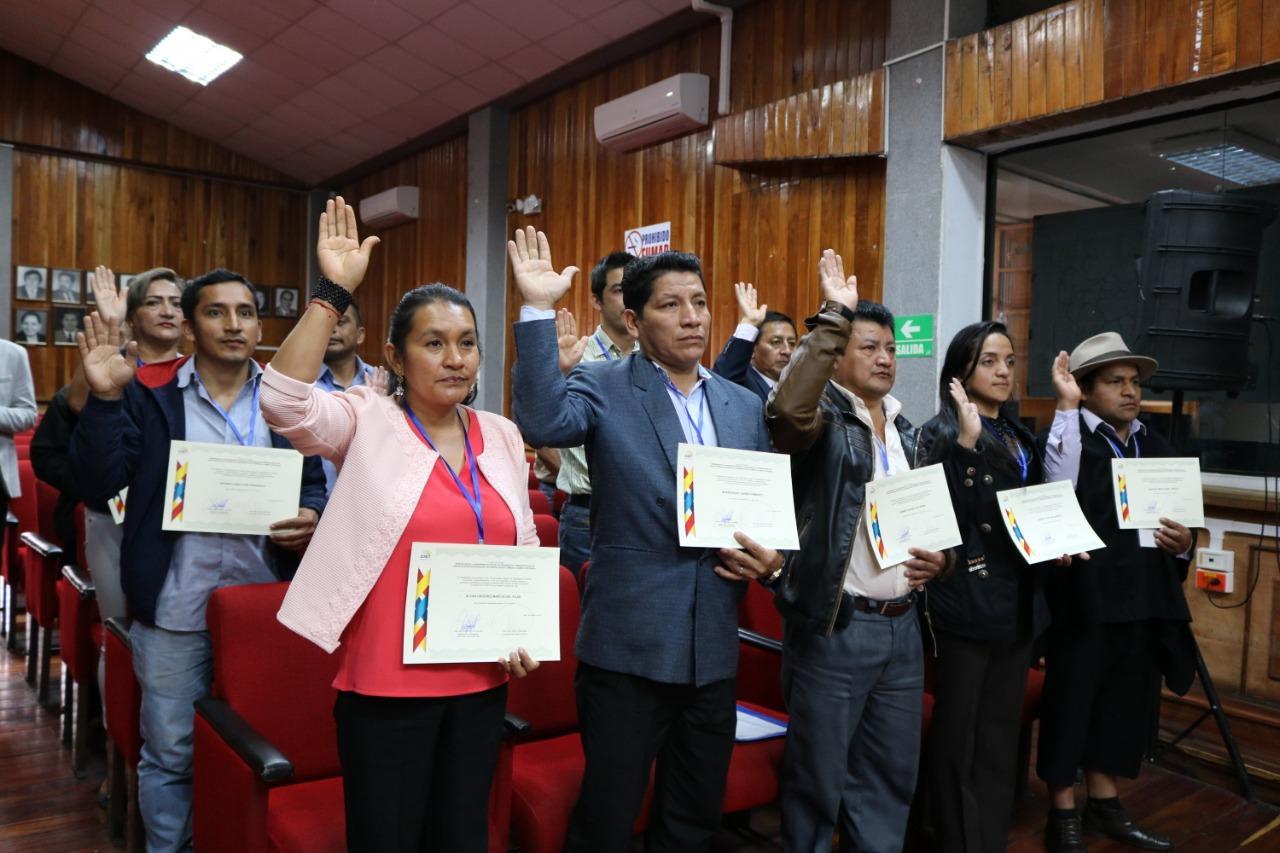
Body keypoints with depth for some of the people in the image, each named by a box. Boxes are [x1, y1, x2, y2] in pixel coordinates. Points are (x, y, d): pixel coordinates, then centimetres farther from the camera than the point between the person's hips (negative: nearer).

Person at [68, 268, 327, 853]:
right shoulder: (147, 390, -2)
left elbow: (314, 482, 9)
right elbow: (100, 485, -8)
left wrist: (312, 516, -13)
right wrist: (105, 397, -20)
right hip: (175, 608, -1)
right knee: (169, 752, 13)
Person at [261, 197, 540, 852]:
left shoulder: (502, 437, 5)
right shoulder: (367, 422, -7)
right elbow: (285, 402, -26)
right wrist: (334, 292, -27)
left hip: (479, 682, 4)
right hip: (386, 684, -4)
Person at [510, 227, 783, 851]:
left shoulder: (745, 406, 9)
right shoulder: (603, 388, -6)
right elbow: (542, 421, -27)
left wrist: (770, 559, -5)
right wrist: (538, 310, -30)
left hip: (713, 647, 5)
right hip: (627, 645, -4)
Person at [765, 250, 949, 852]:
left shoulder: (909, 435, 13)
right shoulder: (823, 418, -8)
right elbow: (787, 407, -33)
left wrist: (940, 557, 2)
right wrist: (834, 317, -31)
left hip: (902, 627, 7)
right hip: (833, 628, -6)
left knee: (892, 777, 18)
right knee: (818, 778, 7)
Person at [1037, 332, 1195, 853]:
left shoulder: (1156, 447, 15)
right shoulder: (1071, 436, -7)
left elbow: (1177, 523, 23)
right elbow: (1058, 488, -29)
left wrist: (1184, 543, -1)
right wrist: (1067, 406, -27)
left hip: (1145, 603, 7)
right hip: (1085, 601, -7)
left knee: (1127, 706, 17)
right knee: (1070, 704, 5)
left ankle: (1104, 805, 34)